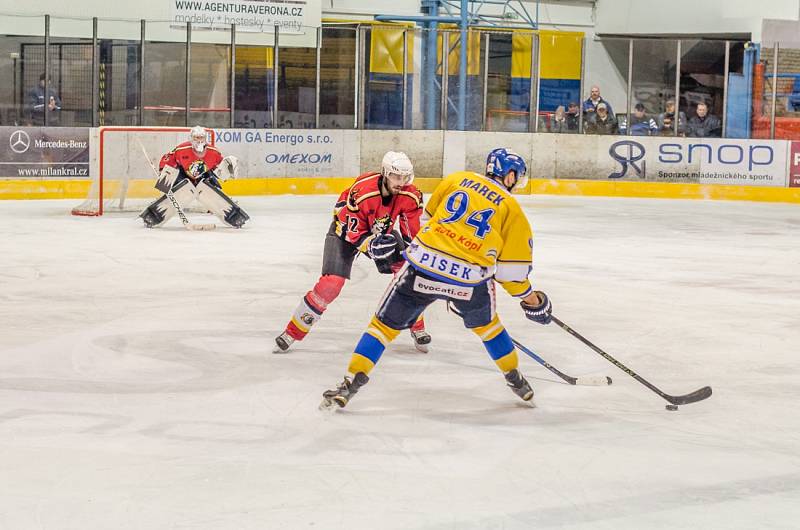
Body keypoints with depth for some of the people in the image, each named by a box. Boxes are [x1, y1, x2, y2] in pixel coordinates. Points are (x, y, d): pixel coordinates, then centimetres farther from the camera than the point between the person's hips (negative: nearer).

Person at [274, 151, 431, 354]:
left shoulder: (410, 195, -23)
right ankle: (293, 332, -5)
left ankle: (417, 329, 8)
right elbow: (353, 231, -29)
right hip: (346, 229, -4)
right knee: (331, 284, -17)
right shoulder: (361, 191, -37)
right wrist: (371, 245, -44)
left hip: (382, 232, 4)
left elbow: (412, 233, -12)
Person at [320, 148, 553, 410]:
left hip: (424, 262, 0)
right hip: (470, 278, 0)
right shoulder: (512, 208, 9)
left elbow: (429, 216, 23)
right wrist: (529, 298, 21)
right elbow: (511, 267, 7)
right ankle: (515, 378, 37)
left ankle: (352, 381, 2)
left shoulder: (458, 179, 14)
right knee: (484, 323, 29)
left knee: (386, 323, 11)